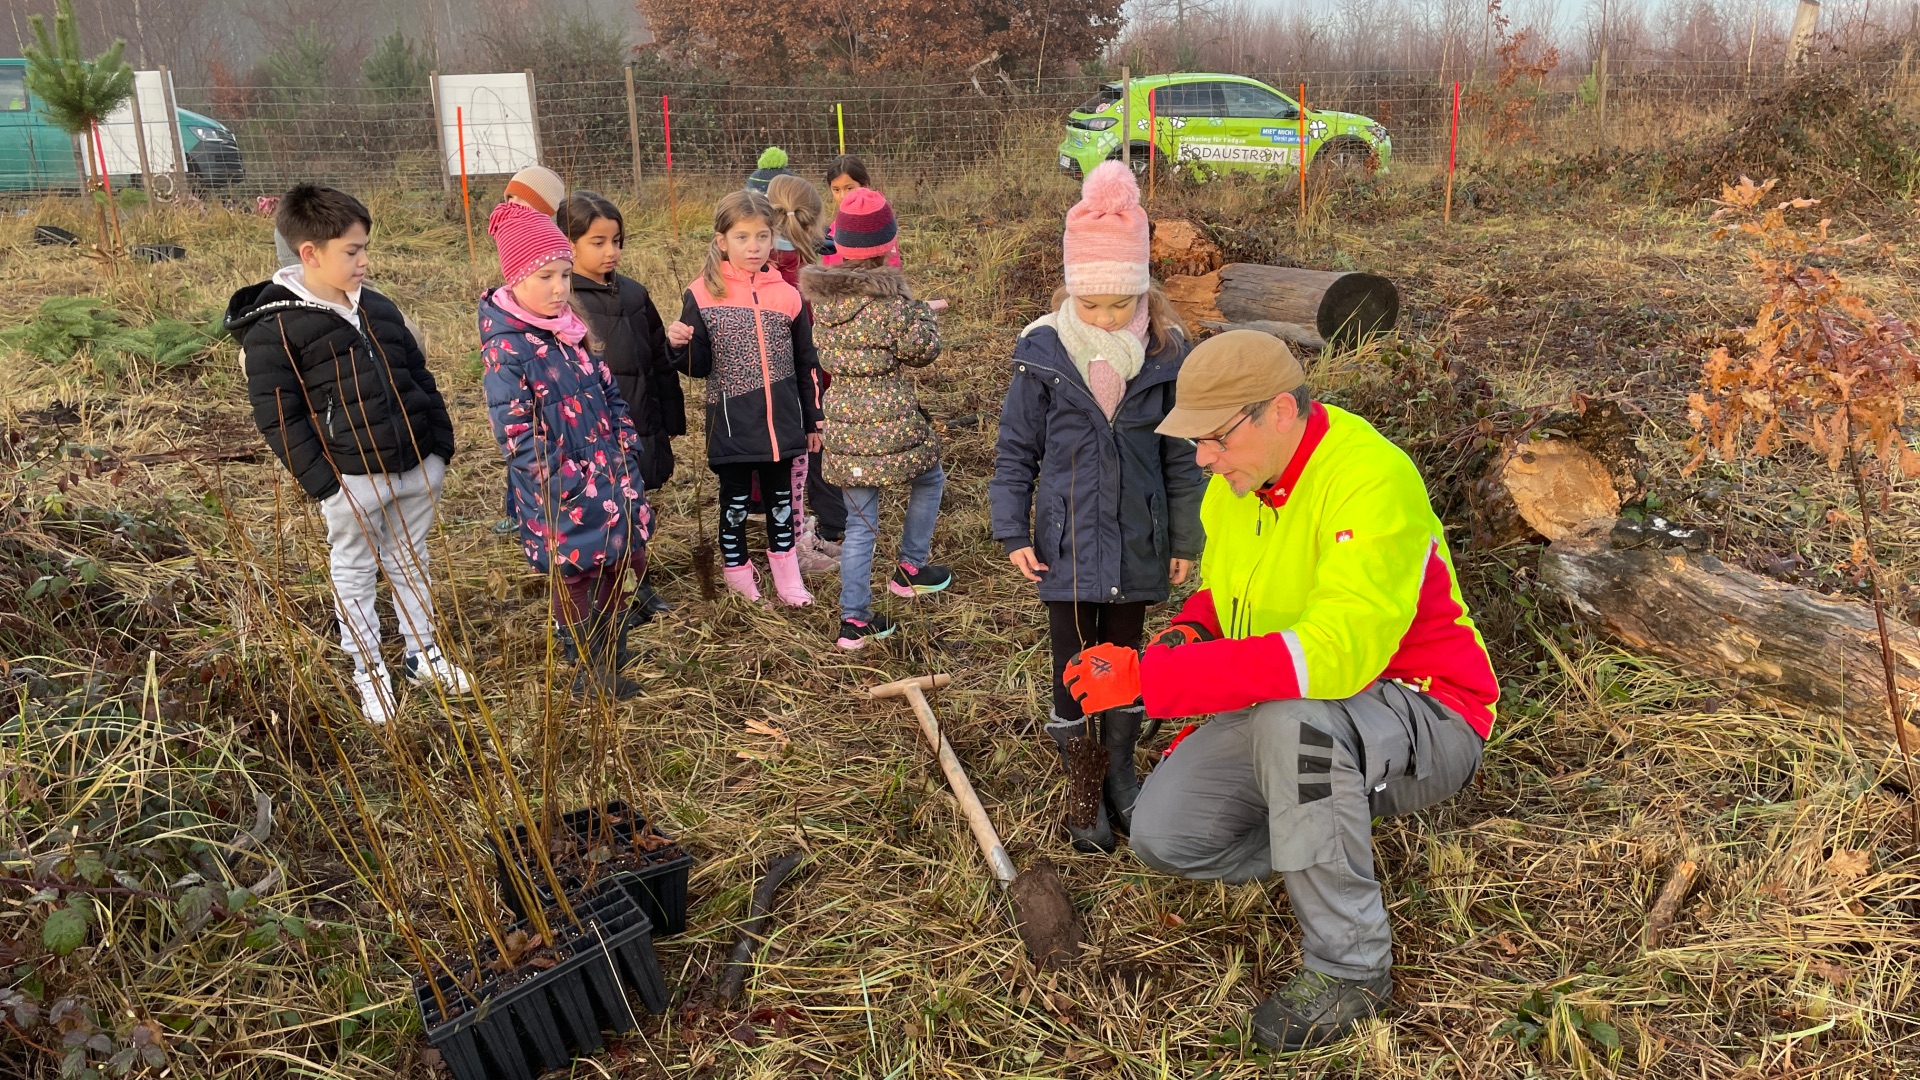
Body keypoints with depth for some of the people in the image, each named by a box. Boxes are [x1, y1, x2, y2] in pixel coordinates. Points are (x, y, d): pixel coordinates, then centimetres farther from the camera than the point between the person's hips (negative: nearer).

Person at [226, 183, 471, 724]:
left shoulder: (378, 309, 7)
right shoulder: (274, 327, -12)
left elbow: (418, 376, 14)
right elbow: (277, 416, -12)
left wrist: (440, 443, 9)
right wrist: (322, 481, -15)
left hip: (417, 465, 6)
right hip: (351, 479, -5)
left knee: (411, 563, 19)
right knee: (355, 575, 11)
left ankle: (424, 653, 34)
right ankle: (368, 671, 25)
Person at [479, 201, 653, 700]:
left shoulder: (573, 330, 7)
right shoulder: (506, 349, -16)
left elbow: (610, 394, 14)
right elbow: (517, 435, -19)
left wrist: (625, 453, 3)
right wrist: (572, 483, -19)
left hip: (611, 483, 7)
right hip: (563, 499, -7)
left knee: (612, 576, 16)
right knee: (574, 583, 9)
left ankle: (610, 669, 32)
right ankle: (587, 674, 26)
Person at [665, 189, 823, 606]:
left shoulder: (787, 295, 1)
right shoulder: (702, 295, -7)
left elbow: (806, 365, 9)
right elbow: (698, 367, -3)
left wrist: (813, 420, 11)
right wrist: (680, 347, -24)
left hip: (781, 422, 2)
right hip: (732, 424, -2)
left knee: (780, 496, 15)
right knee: (735, 499, 11)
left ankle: (784, 567, 32)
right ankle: (736, 568, 30)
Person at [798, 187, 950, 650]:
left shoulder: (821, 292, 2)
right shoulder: (889, 297, -16)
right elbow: (923, 350, -7)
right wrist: (920, 311, 9)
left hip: (843, 423, 5)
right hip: (890, 422, -5)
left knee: (859, 523, 11)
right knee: (929, 479, 26)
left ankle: (854, 619, 12)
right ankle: (910, 568, 32)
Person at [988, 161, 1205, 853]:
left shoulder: (1164, 356, -5)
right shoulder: (1044, 355, -9)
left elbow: (1181, 458, 2)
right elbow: (1016, 452, -1)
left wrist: (1186, 541, 5)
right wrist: (1013, 532, -4)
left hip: (1138, 547, 1)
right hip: (1067, 548, -1)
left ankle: (1121, 772, 36)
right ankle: (1083, 792, 25)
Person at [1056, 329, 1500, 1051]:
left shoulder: (1372, 481, -27)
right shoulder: (1234, 482, 0)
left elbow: (1333, 654, -39)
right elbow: (1221, 589, 19)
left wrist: (1150, 679, -39)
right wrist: (1189, 632, -8)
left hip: (1424, 725, -7)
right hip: (1280, 714, 7)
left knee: (1291, 716, -39)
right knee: (1163, 832, -10)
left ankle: (1350, 968, -19)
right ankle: (1335, 841, 15)